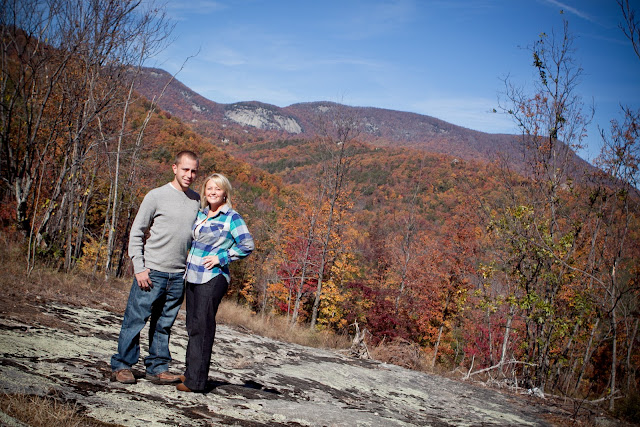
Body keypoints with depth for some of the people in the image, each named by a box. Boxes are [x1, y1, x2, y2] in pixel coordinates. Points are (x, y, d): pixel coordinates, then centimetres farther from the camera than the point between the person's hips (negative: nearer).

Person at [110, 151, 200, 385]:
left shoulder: (196, 200, 9)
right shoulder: (157, 196, -4)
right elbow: (136, 233, -2)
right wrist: (139, 268, -9)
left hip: (179, 275, 4)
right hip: (151, 271, -4)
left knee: (164, 325, 10)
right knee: (135, 320, 2)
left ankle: (157, 369, 18)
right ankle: (121, 366, 13)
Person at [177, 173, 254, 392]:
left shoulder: (231, 217, -6)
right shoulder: (201, 214, 15)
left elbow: (247, 245, -11)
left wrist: (221, 258, -13)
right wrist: (189, 255, 14)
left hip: (212, 279, -7)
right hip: (192, 276, 7)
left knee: (202, 328, -6)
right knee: (192, 326, 12)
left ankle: (195, 381, -1)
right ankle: (190, 372, 23)